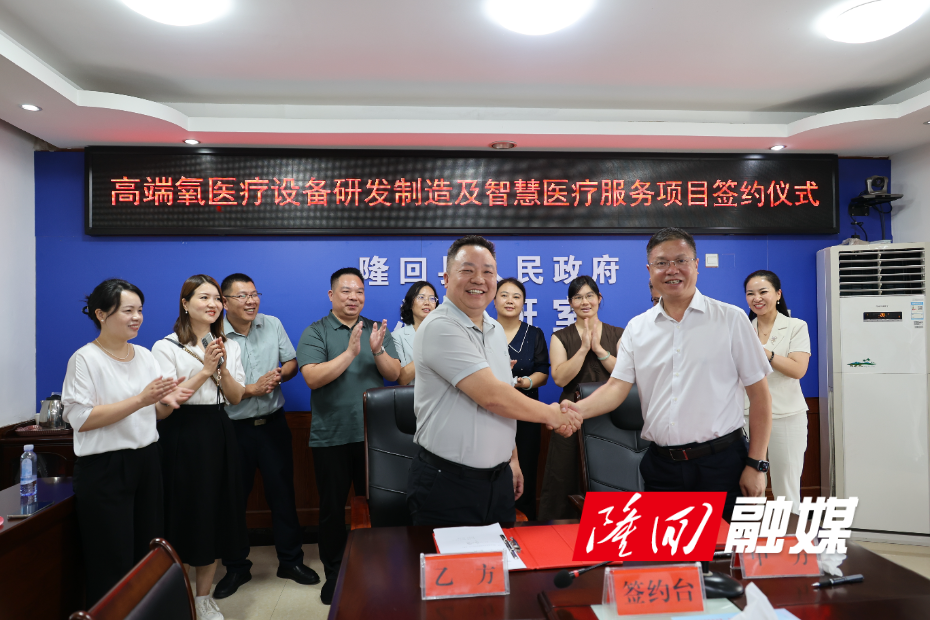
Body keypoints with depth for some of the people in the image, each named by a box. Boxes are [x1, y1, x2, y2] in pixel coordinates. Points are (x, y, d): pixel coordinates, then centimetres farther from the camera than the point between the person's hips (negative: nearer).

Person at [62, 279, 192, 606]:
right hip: (104, 468, -6)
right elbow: (80, 419, -17)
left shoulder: (145, 355, 9)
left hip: (147, 461, 6)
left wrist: (167, 401, -9)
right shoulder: (85, 358, -9)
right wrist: (140, 399, -22)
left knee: (150, 554, 12)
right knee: (113, 566, 2)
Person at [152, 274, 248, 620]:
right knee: (185, 515, 0)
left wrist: (222, 368, -12)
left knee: (217, 514, 9)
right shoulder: (166, 347, -5)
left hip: (218, 435, 5)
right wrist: (204, 370, -19)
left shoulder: (229, 346, 10)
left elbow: (236, 397, 5)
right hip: (182, 434, -4)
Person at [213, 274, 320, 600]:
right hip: (232, 428, -2)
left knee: (283, 492, 10)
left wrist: (280, 374, -12)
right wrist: (253, 389, -17)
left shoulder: (273, 325, 1)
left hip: (273, 423, 3)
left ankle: (290, 560, 27)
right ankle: (236, 567, 30)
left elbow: (292, 363, 8)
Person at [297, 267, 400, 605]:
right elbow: (312, 377, -17)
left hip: (373, 434, 2)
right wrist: (350, 353, -24)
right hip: (331, 437, -2)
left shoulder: (378, 331, 6)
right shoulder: (315, 333, -3)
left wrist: (377, 350, -21)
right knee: (332, 508, 11)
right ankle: (333, 573, 28)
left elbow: (394, 374, -3)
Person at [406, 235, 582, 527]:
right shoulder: (440, 327, -17)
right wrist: (550, 414, -9)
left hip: (498, 479, 8)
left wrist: (513, 459, 18)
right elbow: (491, 396, -22)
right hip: (446, 482, -8)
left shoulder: (496, 329, 11)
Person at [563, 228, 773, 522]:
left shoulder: (730, 319, -2)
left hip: (721, 464, -2)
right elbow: (617, 387, 1)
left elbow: (759, 394, -1)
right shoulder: (636, 328, 7)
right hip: (661, 465, 3)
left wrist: (756, 464, -5)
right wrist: (579, 409, -19)